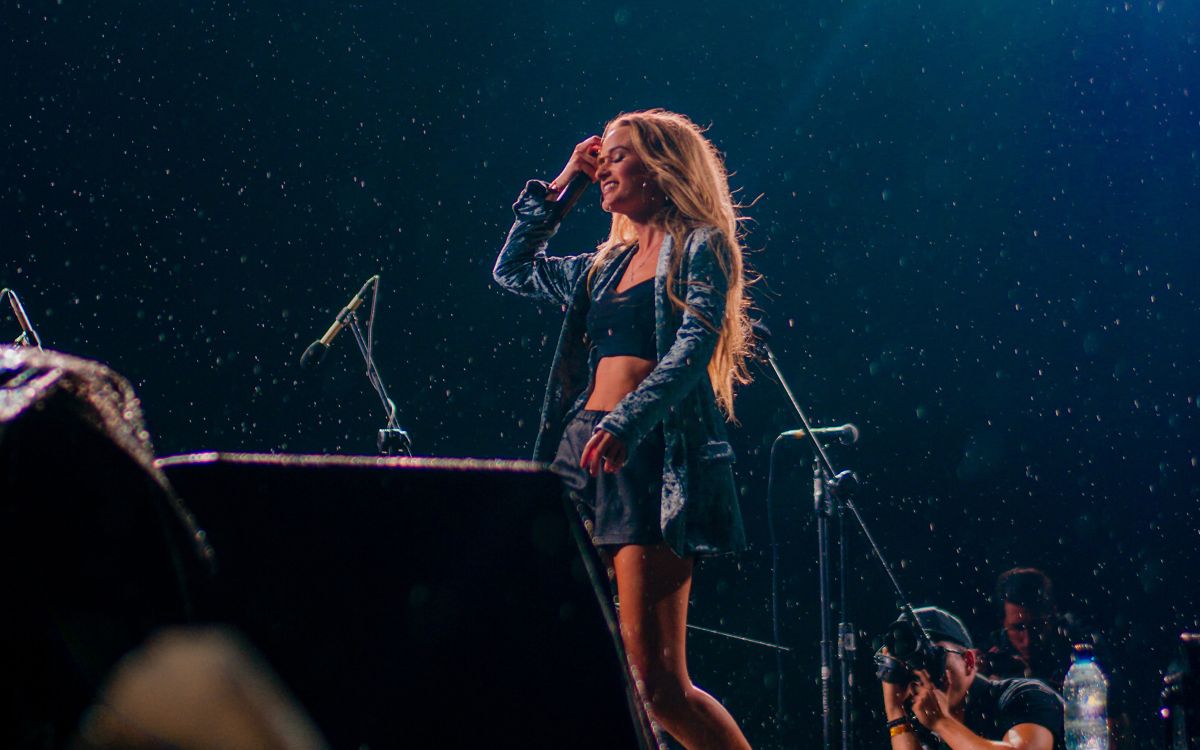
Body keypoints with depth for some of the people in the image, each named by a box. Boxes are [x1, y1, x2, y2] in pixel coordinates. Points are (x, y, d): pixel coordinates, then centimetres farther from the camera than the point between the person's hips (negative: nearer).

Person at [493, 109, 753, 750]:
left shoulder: (701, 248, 1)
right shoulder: (608, 265, 22)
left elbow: (694, 348, -14)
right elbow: (513, 270, 34)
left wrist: (628, 419, -29)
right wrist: (559, 185, 25)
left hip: (649, 455, -7)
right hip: (581, 452, 7)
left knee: (657, 682, -13)